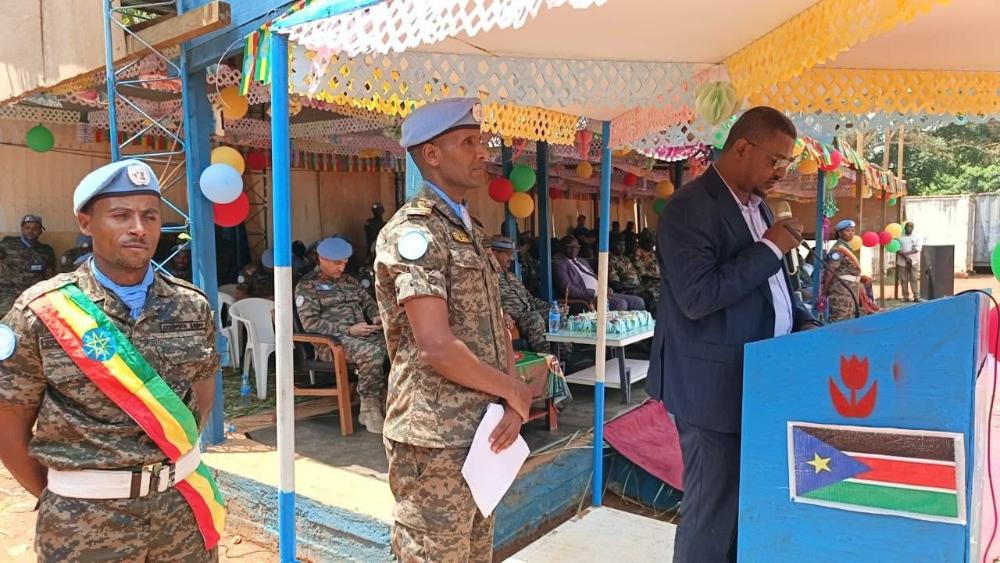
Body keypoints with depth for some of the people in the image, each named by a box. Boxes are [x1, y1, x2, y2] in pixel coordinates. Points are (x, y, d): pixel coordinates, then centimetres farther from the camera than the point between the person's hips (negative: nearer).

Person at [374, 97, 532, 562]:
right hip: (436, 443, -9)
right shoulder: (414, 231, -15)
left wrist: (511, 402, -4)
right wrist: (514, 392, -10)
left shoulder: (470, 232, 14)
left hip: (481, 433, 9)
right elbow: (437, 348, -24)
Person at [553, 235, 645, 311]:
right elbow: (567, 289, -17)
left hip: (602, 293, 9)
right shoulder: (558, 263, -5)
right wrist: (594, 293, -18)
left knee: (639, 302, 0)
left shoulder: (582, 261, 22)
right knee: (621, 303, -30)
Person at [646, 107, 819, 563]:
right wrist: (770, 248, -20)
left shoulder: (757, 206, 14)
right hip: (715, 387, -9)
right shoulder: (689, 208, -16)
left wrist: (803, 323, 5)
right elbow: (697, 297, -26)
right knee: (712, 512, 3)